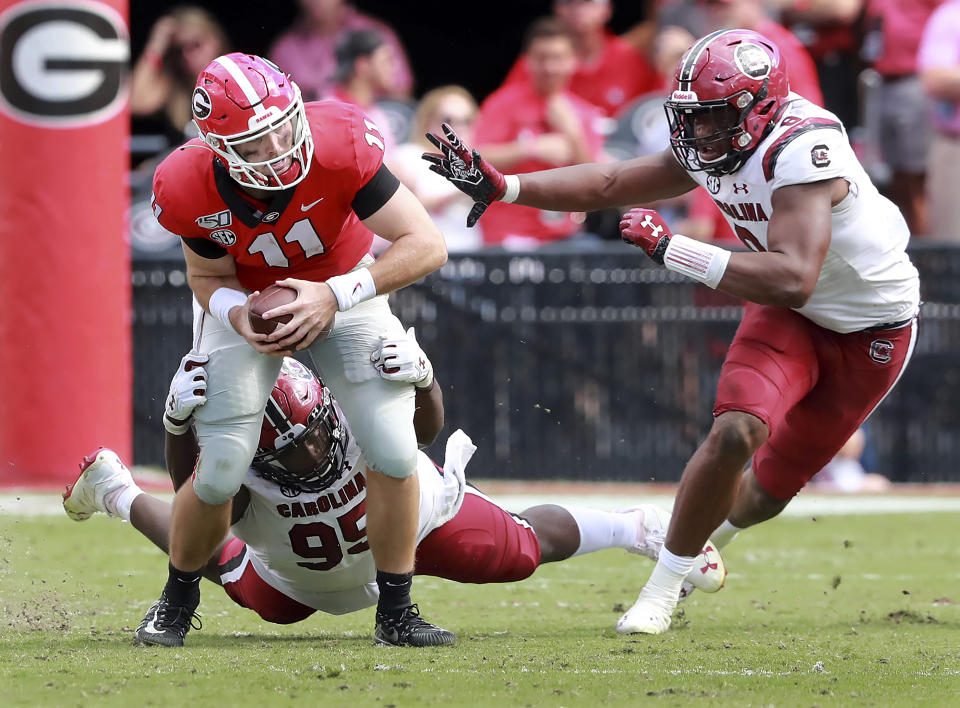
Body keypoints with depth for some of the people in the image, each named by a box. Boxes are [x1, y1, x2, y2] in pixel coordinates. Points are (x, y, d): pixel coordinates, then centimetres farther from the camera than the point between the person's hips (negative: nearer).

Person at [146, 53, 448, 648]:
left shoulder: (339, 147, -37)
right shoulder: (191, 188, -31)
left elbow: (427, 245, -32)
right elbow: (210, 275, -11)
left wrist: (336, 296, -39)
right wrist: (239, 315, -34)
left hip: (345, 290, 0)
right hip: (246, 302, 0)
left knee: (394, 451, -13)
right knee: (221, 470, -5)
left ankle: (396, 612, 4)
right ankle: (177, 600, 24)